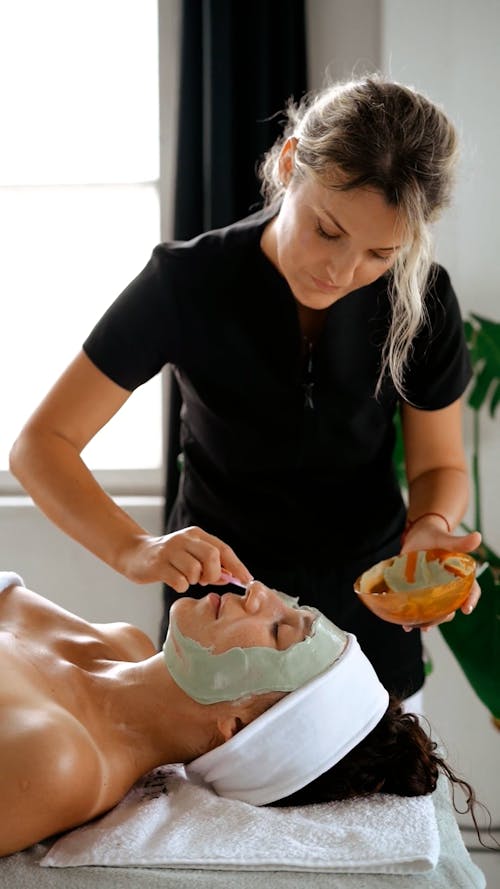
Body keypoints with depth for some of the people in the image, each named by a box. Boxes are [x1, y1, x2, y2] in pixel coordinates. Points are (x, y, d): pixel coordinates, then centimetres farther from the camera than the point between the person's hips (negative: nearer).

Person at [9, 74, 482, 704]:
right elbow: (39, 446, -21)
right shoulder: (188, 282, -22)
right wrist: (133, 549, -38)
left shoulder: (423, 299, -16)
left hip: (366, 609, 2)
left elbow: (441, 464, -3)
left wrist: (430, 528, -26)